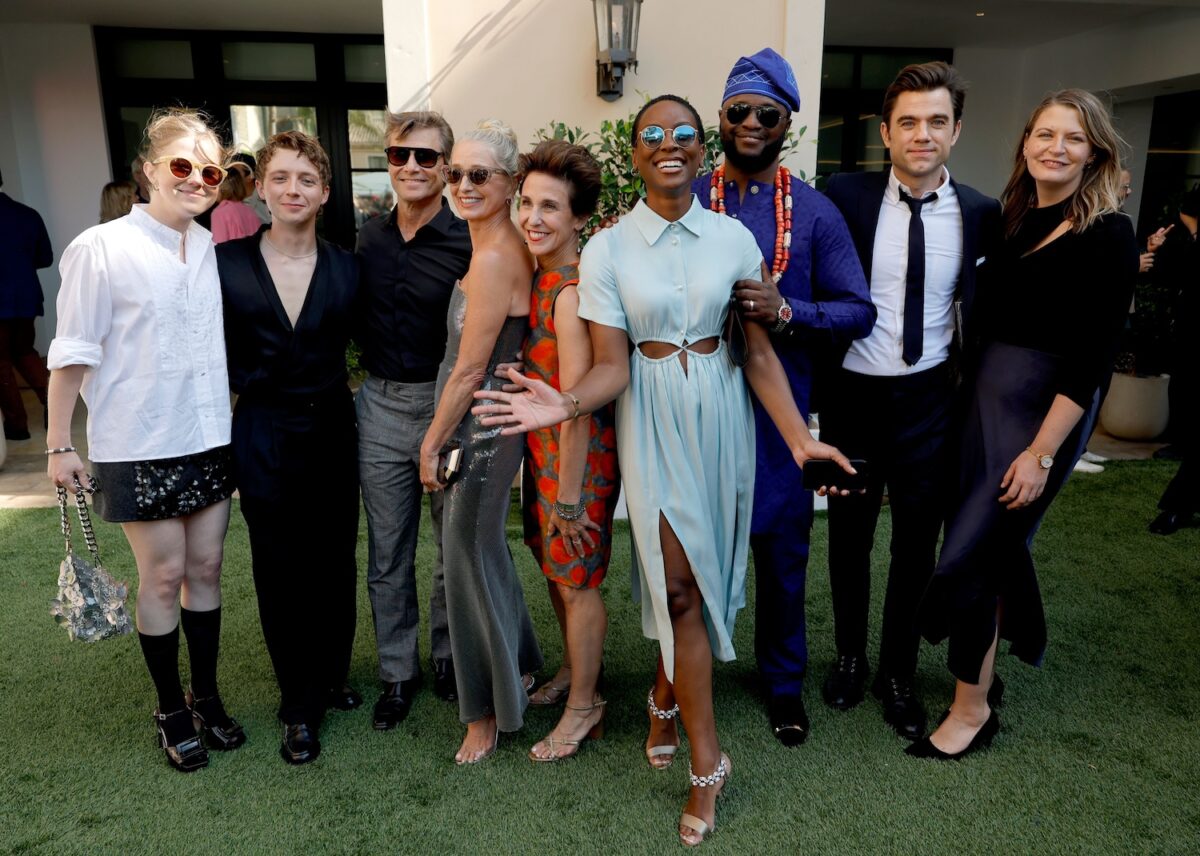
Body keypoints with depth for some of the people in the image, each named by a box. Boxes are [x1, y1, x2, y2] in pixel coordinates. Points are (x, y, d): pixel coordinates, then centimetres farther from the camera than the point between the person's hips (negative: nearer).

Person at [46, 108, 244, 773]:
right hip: (141, 445, -4)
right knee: (164, 575, 5)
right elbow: (73, 352, -7)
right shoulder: (102, 249, -9)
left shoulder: (214, 250, 6)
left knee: (205, 569, 12)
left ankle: (206, 697, 28)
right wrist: (59, 444, -6)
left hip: (210, 438, 5)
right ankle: (170, 709, 24)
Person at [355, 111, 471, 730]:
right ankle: (397, 672, 28)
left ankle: (448, 656, 33)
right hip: (380, 406, 4)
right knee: (386, 555, 11)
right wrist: (375, 366, 9)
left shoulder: (468, 243, -10)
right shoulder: (369, 238, 6)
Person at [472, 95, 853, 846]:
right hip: (651, 414, -2)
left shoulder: (734, 237, -1)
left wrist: (799, 436, -10)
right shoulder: (607, 249, -4)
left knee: (699, 571, 9)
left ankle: (665, 696, 37)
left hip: (720, 410, 2)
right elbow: (613, 364, -7)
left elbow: (761, 352, -1)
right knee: (679, 580, -3)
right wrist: (566, 404, -28)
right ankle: (708, 760, 13)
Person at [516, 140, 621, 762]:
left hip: (579, 455, -8)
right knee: (553, 565, 22)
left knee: (577, 581, 8)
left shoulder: (572, 293, -24)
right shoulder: (537, 277, 4)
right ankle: (574, 670, 46)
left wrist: (570, 495, -18)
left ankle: (583, 706, 29)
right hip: (541, 448, 9)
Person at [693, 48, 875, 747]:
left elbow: (858, 311, -2)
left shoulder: (815, 212, 2)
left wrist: (786, 311, -18)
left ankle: (784, 681, 33)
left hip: (781, 408, 0)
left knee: (783, 551, 11)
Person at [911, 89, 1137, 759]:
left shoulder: (1108, 234, -10)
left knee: (966, 557, -5)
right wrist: (966, 394, 6)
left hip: (1044, 413, -6)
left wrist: (1043, 452, -19)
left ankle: (972, 709, 15)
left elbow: (1094, 358, -15)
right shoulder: (1014, 220, 9)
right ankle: (989, 674, 37)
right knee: (1001, 542, 17)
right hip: (983, 397, 6)